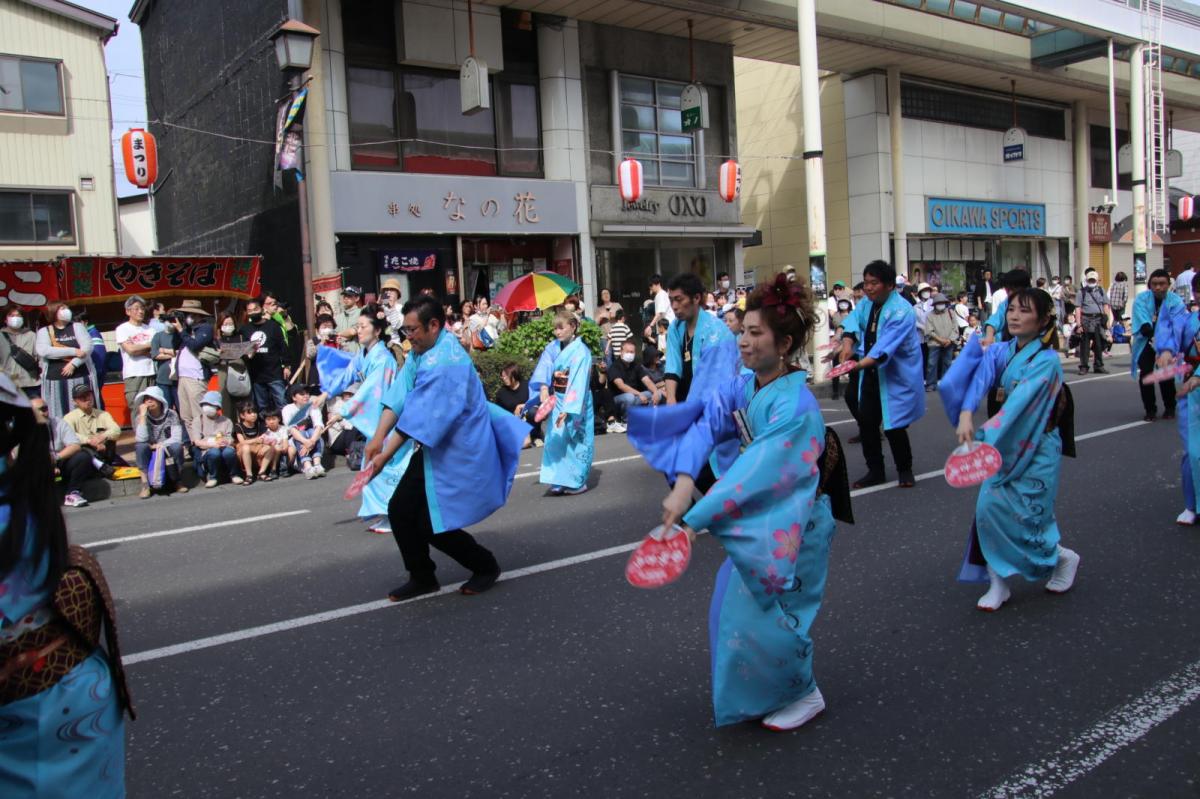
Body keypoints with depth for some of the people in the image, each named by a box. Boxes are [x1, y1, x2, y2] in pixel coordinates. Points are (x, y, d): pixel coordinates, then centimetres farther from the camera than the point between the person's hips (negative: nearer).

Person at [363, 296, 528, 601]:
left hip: (457, 453, -9)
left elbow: (419, 417, -26)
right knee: (400, 510, 7)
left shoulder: (445, 362, -25)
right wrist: (378, 438, -14)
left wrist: (386, 455, -21)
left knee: (432, 524, -3)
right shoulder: (422, 350, 4)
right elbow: (398, 395, -2)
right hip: (433, 449, 9)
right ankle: (422, 577, 23)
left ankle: (486, 566, 19)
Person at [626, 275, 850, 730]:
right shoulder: (744, 385, -4)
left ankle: (804, 695, 28)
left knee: (763, 617, 2)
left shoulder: (795, 407, -28)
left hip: (793, 523, -8)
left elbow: (759, 473, -35)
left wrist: (696, 519, -38)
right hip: (760, 518, 8)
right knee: (735, 608, 16)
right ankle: (763, 691, 39)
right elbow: (706, 423, -16)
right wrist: (684, 482, -32)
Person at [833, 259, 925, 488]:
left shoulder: (901, 311, -21)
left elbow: (884, 347, -32)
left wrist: (859, 365, -45)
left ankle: (905, 470, 19)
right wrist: (847, 344, -28)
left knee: (894, 426, -4)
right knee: (866, 423, 7)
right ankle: (875, 471, 22)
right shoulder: (866, 303, 5)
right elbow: (852, 321, -7)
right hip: (870, 375, 7)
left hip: (896, 378, -7)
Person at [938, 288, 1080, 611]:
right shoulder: (1003, 351, 1)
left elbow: (1020, 404, -27)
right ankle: (999, 584, 9)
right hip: (1007, 444, 6)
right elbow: (980, 376, -16)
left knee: (1011, 513, -7)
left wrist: (984, 437, -34)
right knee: (989, 508, -3)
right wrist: (966, 414, -33)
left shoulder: (1046, 360, -16)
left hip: (1036, 448, -6)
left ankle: (1063, 557, 21)